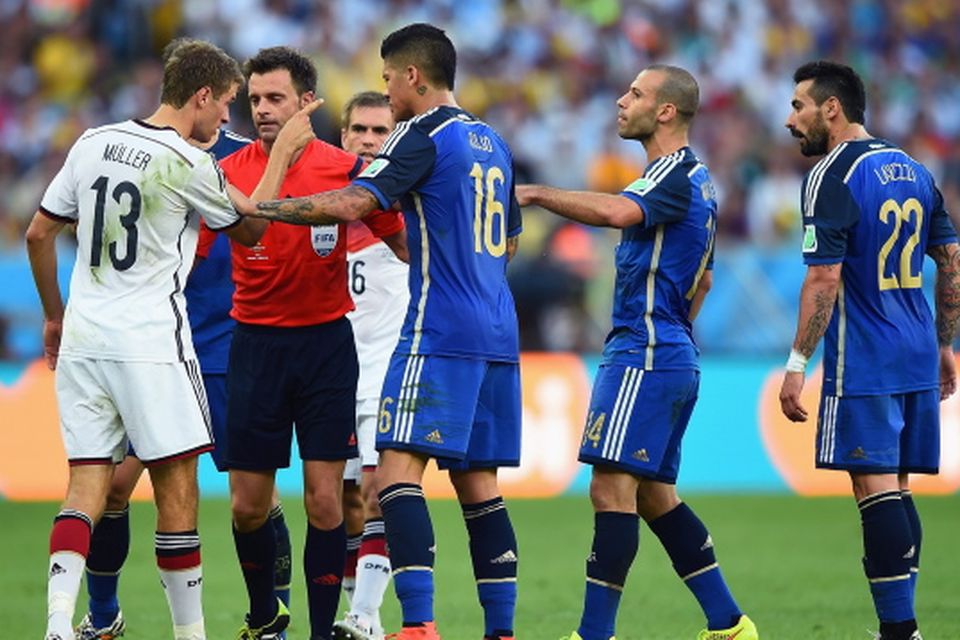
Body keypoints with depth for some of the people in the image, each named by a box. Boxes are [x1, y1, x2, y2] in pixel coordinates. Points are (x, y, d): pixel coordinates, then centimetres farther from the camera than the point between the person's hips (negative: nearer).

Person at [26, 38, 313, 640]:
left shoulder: (93, 143, 7)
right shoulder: (189, 165, -10)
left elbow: (39, 234, 13)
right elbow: (252, 229, 6)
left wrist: (55, 315, 24)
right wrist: (283, 153, 15)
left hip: (81, 340, 6)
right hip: (150, 342, -6)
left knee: (87, 484, 2)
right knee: (177, 486, 4)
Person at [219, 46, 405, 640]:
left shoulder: (347, 169, -5)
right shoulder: (229, 173, -2)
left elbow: (400, 240, 6)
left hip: (326, 344, -1)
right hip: (255, 341, 1)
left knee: (324, 499, -6)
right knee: (248, 504, 4)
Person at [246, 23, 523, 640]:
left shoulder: (424, 134, -8)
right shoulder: (491, 142, 18)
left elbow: (353, 204, -19)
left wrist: (257, 207, -13)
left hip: (440, 334, -9)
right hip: (497, 335, 9)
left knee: (397, 469, -12)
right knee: (478, 483, 11)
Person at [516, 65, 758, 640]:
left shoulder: (675, 174, -13)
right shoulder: (697, 179, 19)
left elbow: (615, 211, -33)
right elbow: (702, 280, 29)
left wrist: (537, 194, -26)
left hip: (644, 356, -11)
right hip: (673, 355, 11)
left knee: (613, 488, -12)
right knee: (655, 495, 14)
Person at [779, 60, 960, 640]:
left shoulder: (833, 177, -11)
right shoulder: (914, 172, 13)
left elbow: (825, 277, -17)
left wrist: (798, 365, -15)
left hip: (862, 368, -8)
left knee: (876, 488, -7)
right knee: (895, 490, 13)